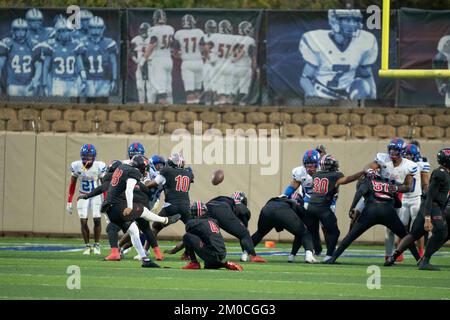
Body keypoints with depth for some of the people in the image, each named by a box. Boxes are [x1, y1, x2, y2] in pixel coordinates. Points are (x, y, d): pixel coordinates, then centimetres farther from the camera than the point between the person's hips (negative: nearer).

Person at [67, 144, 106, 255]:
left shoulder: (99, 167, -17)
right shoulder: (76, 166, -12)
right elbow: (72, 184, 1)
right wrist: (69, 202, 2)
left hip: (96, 195, -2)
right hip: (83, 196, 2)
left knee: (97, 220, -9)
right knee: (83, 221, -4)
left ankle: (97, 245, 7)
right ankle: (87, 246, 10)